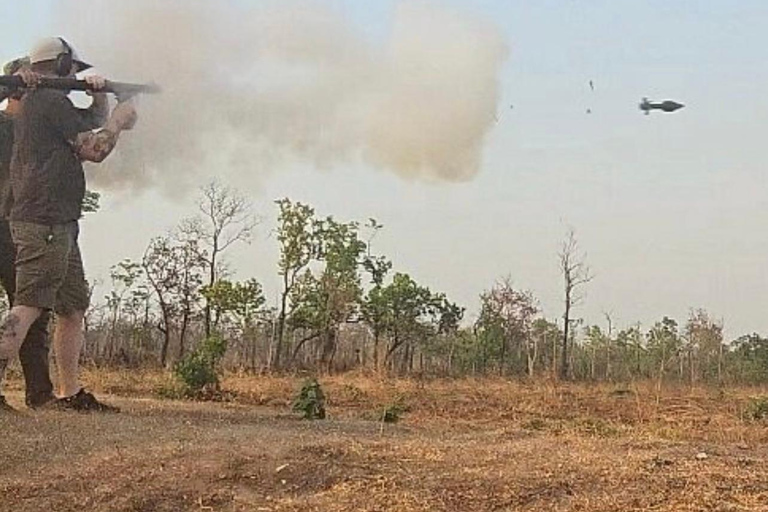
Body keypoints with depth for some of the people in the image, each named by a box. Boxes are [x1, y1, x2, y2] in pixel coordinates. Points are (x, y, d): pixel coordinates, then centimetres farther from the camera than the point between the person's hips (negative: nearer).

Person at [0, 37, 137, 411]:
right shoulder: (53, 101, -7)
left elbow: (77, 144, 27)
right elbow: (94, 149, -9)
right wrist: (117, 120, 7)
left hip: (57, 225, 10)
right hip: (45, 222, -10)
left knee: (73, 307, 12)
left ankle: (70, 392, 17)